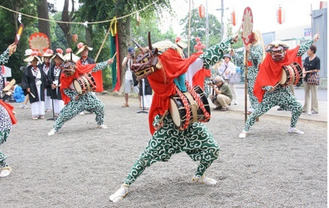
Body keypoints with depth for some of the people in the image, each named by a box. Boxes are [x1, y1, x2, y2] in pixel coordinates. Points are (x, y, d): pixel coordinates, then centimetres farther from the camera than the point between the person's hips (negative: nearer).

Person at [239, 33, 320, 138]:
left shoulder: (287, 56, -2)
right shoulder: (267, 63, -15)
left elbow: (300, 50, 9)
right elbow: (261, 79, -15)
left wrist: (313, 40, 13)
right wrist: (268, 87, -31)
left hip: (284, 91, 5)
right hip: (270, 93, -5)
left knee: (298, 108, 5)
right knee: (258, 112, -10)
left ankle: (292, 128, 25)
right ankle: (245, 130, 0)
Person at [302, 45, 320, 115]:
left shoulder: (317, 59, -10)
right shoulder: (306, 59, 10)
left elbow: (317, 70, -12)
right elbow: (304, 67, 8)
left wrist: (308, 71, -13)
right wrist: (303, 73, -11)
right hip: (306, 78, 7)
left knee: (313, 94, -3)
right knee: (306, 94, 13)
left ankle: (314, 110, 3)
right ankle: (305, 108, 21)